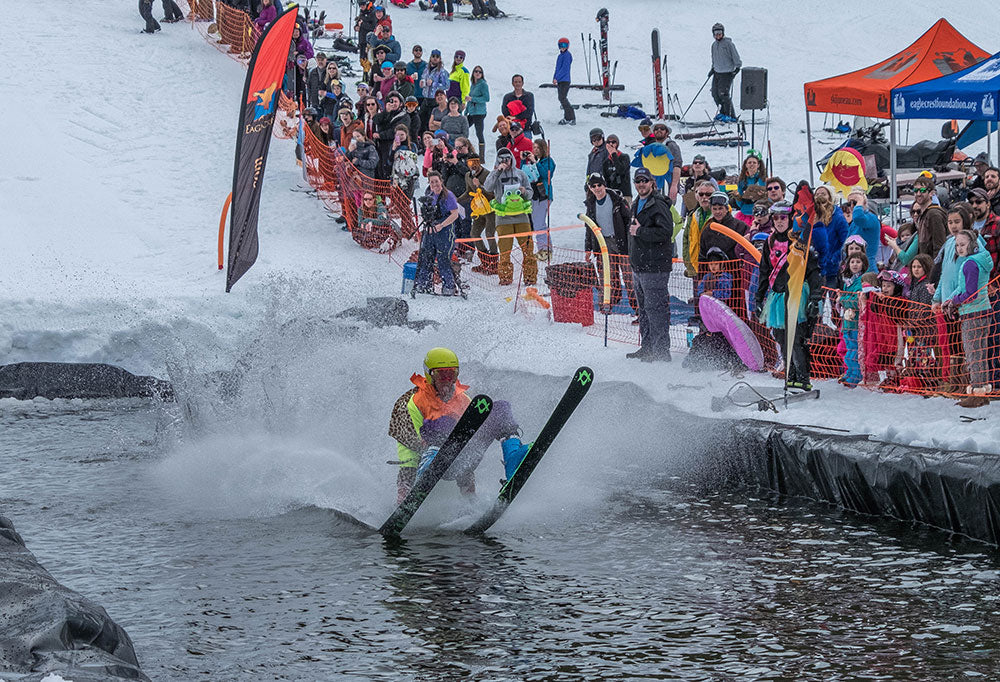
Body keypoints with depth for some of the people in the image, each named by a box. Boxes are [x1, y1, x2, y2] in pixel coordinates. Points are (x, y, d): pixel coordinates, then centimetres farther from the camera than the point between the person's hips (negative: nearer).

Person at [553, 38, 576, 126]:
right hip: (560, 81, 9)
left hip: (564, 80, -9)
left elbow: (564, 68, -17)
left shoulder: (567, 55, -10)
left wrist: (556, 78, -17)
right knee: (562, 99, 10)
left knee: (563, 99, -15)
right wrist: (554, 78, 13)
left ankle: (572, 119, -15)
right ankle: (567, 117, 16)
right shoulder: (561, 55, 18)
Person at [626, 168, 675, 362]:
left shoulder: (658, 205, -13)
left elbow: (666, 231, -24)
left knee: (655, 308, -9)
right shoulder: (637, 204, 17)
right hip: (639, 266, 10)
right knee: (643, 308, 16)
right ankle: (647, 347, 25)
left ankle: (662, 351, -7)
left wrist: (640, 231, -18)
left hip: (655, 266, -10)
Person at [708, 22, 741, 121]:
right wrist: (713, 69, 19)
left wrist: (737, 67, -16)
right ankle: (723, 113, 20)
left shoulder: (728, 43, -11)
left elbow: (735, 56, -9)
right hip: (717, 72, 8)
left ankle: (731, 116, -3)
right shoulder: (714, 45, 12)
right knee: (715, 93, 5)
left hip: (727, 73, -8)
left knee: (724, 94, -12)